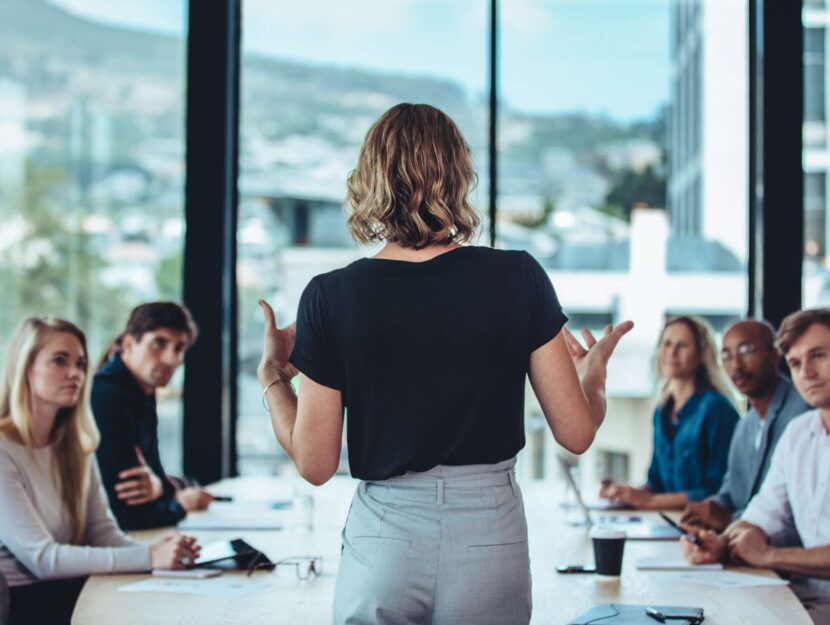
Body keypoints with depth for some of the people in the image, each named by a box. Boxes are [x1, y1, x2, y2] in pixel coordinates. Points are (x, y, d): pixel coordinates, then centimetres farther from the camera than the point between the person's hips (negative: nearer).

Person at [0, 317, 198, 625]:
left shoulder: (75, 447, 11)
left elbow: (104, 533, 6)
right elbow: (42, 558, -19)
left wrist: (156, 548, -16)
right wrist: (149, 558, -25)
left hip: (64, 591, 7)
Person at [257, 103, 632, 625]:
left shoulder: (331, 297, -7)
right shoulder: (519, 278, -5)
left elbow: (315, 464, -2)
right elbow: (577, 433, -2)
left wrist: (272, 374, 14)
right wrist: (594, 371, 19)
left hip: (383, 541, 0)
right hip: (491, 540, 1)